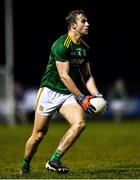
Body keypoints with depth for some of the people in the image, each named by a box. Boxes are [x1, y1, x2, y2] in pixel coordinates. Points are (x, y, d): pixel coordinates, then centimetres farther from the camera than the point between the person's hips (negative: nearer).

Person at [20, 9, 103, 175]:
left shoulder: (84, 48, 7)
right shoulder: (61, 45, -18)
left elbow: (87, 75, 16)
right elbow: (64, 76, -22)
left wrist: (96, 95, 0)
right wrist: (81, 98, -23)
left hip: (68, 94, 6)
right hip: (50, 91, -6)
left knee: (80, 123, -20)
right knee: (39, 134, 0)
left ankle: (54, 161, -13)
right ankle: (25, 165, 26)